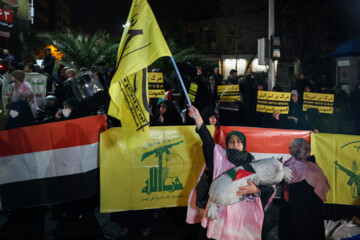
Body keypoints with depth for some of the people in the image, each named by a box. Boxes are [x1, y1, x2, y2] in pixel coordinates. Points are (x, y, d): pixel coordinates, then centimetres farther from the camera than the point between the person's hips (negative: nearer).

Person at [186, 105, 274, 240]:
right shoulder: (220, 156, 4)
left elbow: (267, 187, 1)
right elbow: (207, 139, -8)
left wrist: (255, 190, -20)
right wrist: (197, 117, -17)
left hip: (242, 213, 0)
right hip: (220, 211, 0)